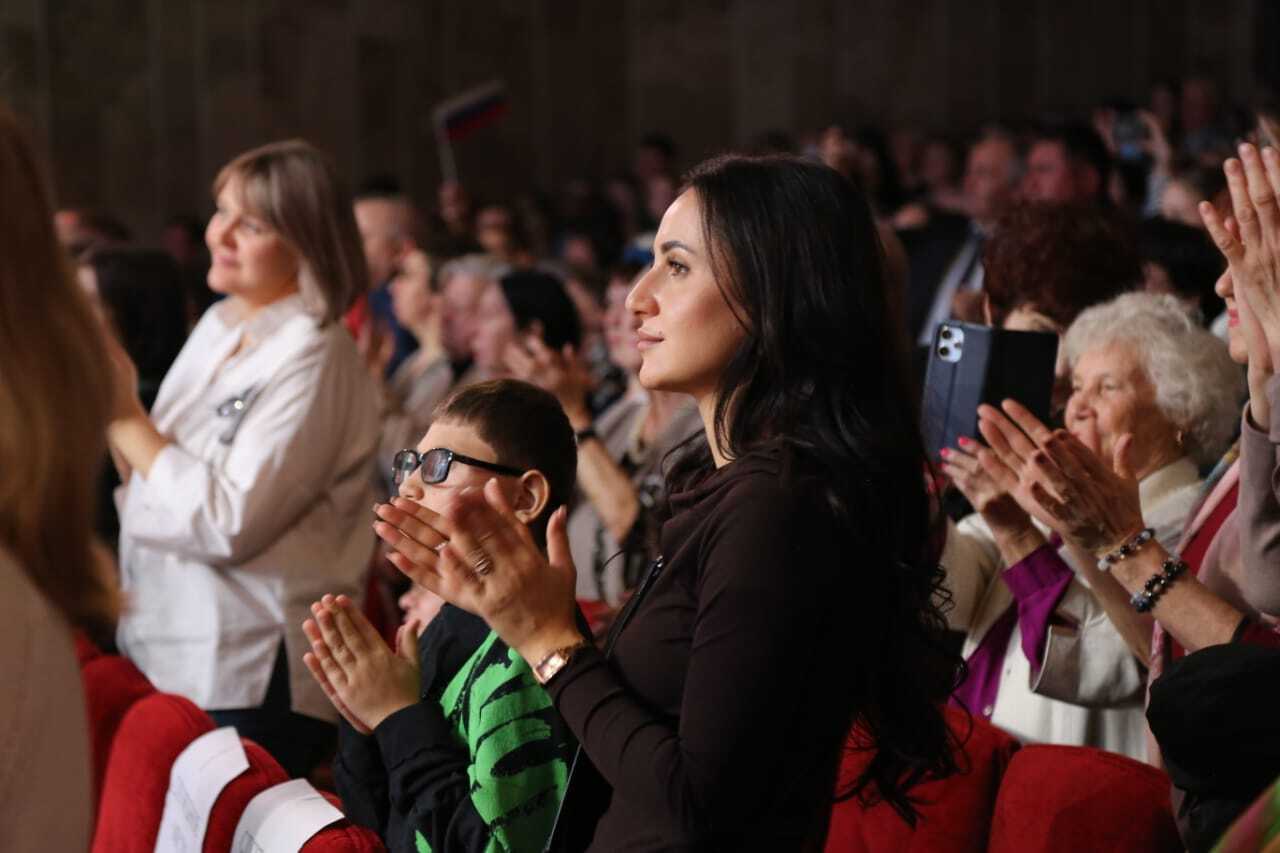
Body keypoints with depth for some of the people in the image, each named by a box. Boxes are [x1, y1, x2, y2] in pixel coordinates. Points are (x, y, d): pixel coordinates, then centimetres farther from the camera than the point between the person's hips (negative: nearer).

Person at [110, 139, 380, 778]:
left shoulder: (313, 356, -13)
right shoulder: (217, 326, 11)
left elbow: (228, 525, -21)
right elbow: (148, 489, 16)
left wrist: (126, 417, -15)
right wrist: (113, 415, 0)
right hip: (163, 653, 8)